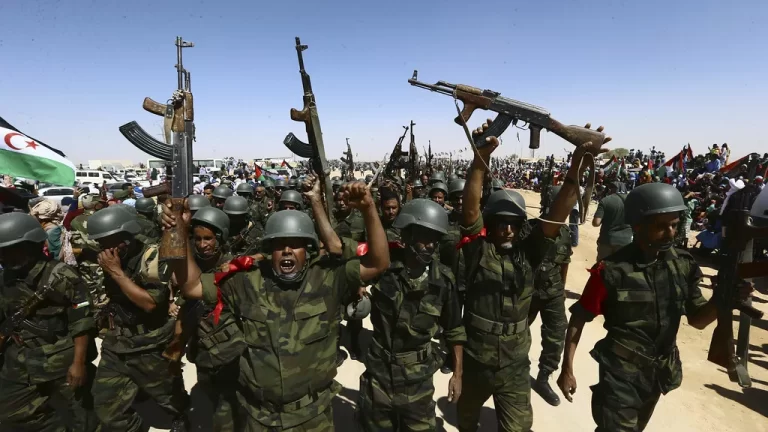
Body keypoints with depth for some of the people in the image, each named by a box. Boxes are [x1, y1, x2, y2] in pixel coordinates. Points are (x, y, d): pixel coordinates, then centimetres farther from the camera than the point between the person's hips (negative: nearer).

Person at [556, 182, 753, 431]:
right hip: (620, 375, -6)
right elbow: (579, 319, -15)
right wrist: (567, 369, -13)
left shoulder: (683, 265, -7)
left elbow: (697, 320, 1)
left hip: (659, 373, 6)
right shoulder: (611, 271, -23)